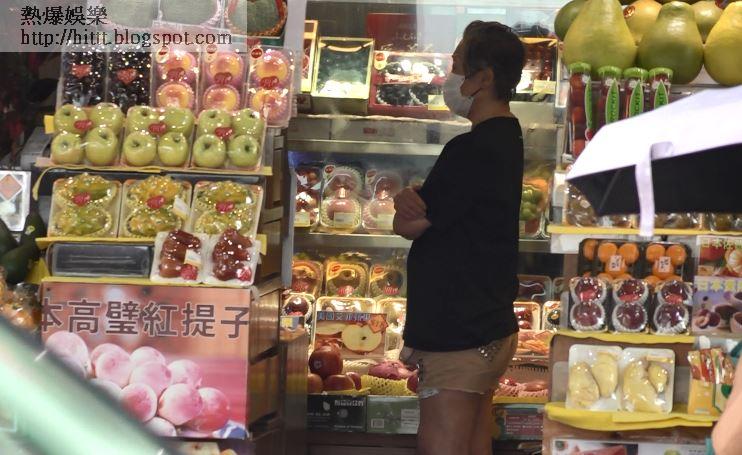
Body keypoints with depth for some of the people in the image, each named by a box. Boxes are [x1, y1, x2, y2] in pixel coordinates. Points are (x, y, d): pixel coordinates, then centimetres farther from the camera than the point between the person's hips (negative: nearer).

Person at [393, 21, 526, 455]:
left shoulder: (471, 150, -20)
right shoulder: (506, 139, 12)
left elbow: (409, 225, -15)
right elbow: (452, 207, 13)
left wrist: (406, 205, 6)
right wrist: (412, 200, -9)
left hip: (459, 334, -10)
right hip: (487, 326, 10)